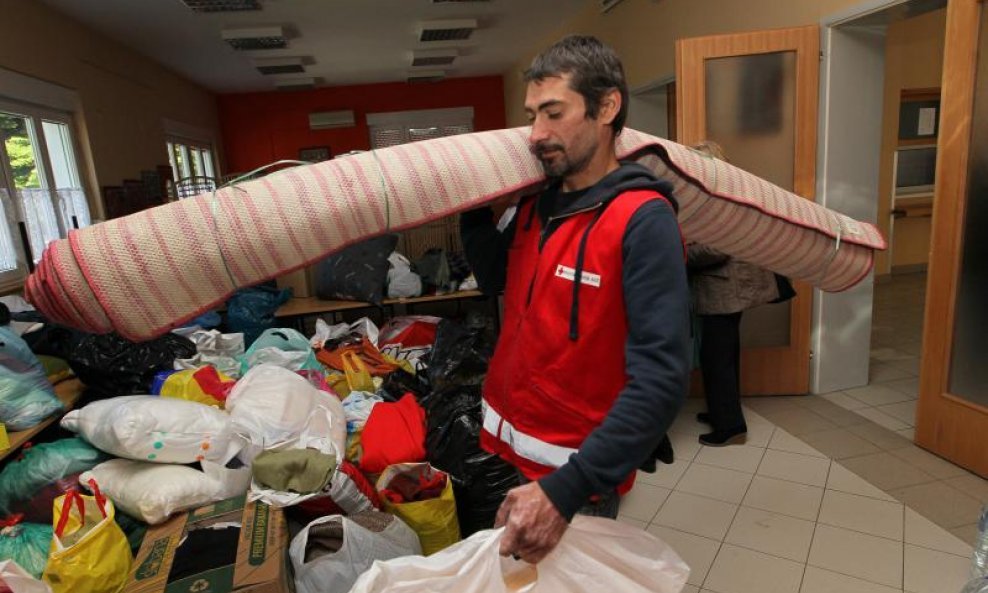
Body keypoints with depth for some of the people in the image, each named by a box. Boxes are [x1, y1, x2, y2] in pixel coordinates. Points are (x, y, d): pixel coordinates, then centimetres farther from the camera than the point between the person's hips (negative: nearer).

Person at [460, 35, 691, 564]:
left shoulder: (642, 219, -20)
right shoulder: (535, 205, 2)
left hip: (574, 471, -6)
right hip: (501, 449, 7)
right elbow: (495, 280, 18)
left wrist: (563, 492, -31)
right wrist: (472, 205, 4)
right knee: (498, 572, 25)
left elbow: (660, 379, -26)